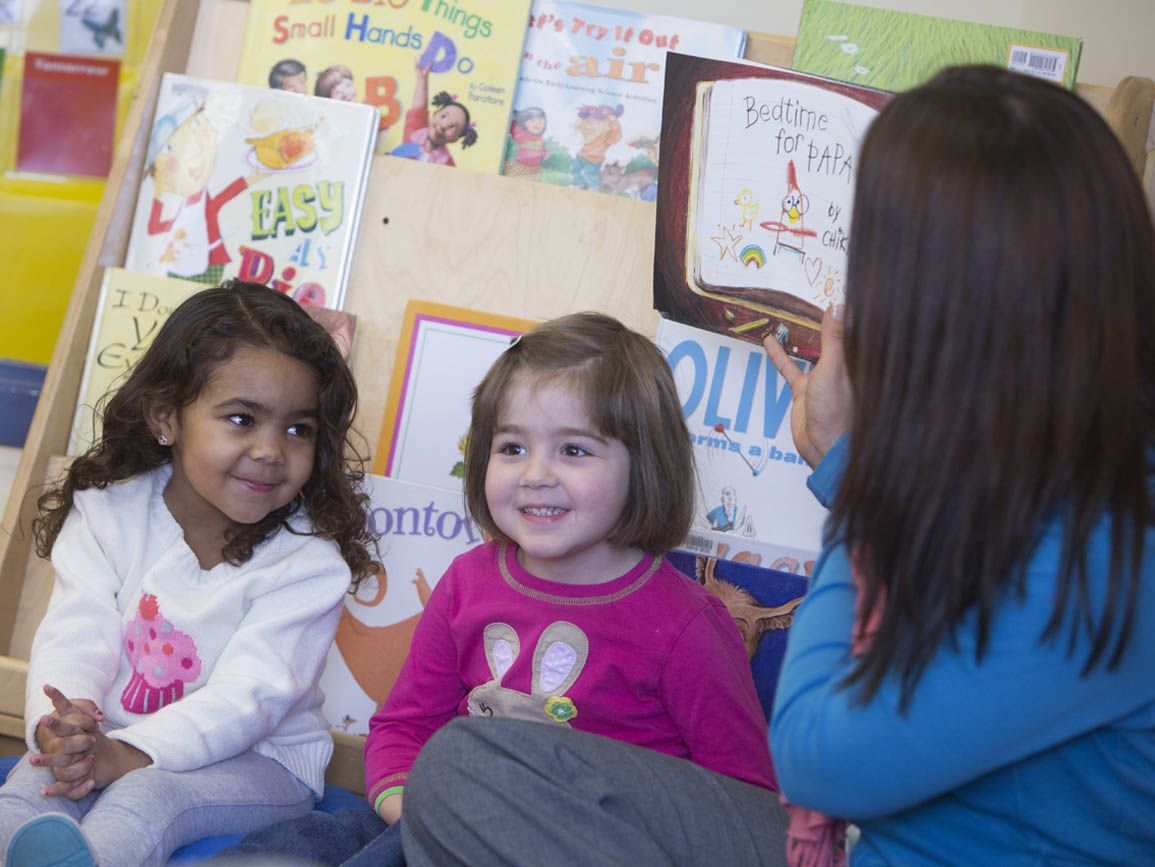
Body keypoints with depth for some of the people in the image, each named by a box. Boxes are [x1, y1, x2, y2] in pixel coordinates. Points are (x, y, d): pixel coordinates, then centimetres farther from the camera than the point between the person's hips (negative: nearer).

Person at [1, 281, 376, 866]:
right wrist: (58, 725, -32)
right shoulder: (108, 513, 1)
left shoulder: (307, 561, -10)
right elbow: (74, 636, -9)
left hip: (258, 761, -3)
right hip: (103, 741, 4)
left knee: (148, 792, -33)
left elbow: (250, 693, -19)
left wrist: (131, 753, -33)